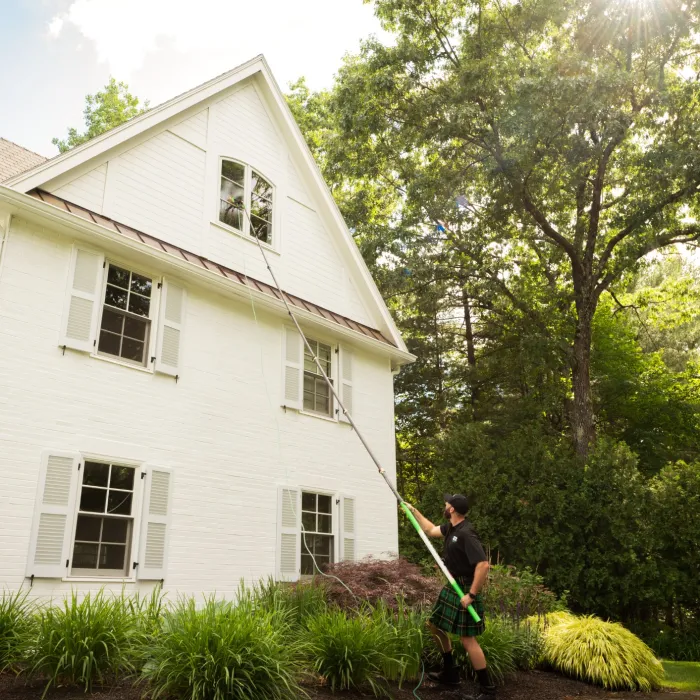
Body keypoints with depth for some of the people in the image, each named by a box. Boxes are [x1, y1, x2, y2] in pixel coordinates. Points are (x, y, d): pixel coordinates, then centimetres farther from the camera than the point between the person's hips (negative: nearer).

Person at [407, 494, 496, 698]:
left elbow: (483, 565, -31)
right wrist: (413, 510, 27)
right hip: (451, 588, 10)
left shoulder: (466, 534, -25)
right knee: (435, 625, 18)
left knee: (467, 639, -7)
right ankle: (450, 673, 32)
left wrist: (471, 595, -27)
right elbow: (430, 530, 25)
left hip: (465, 590, -10)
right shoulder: (451, 527, 5)